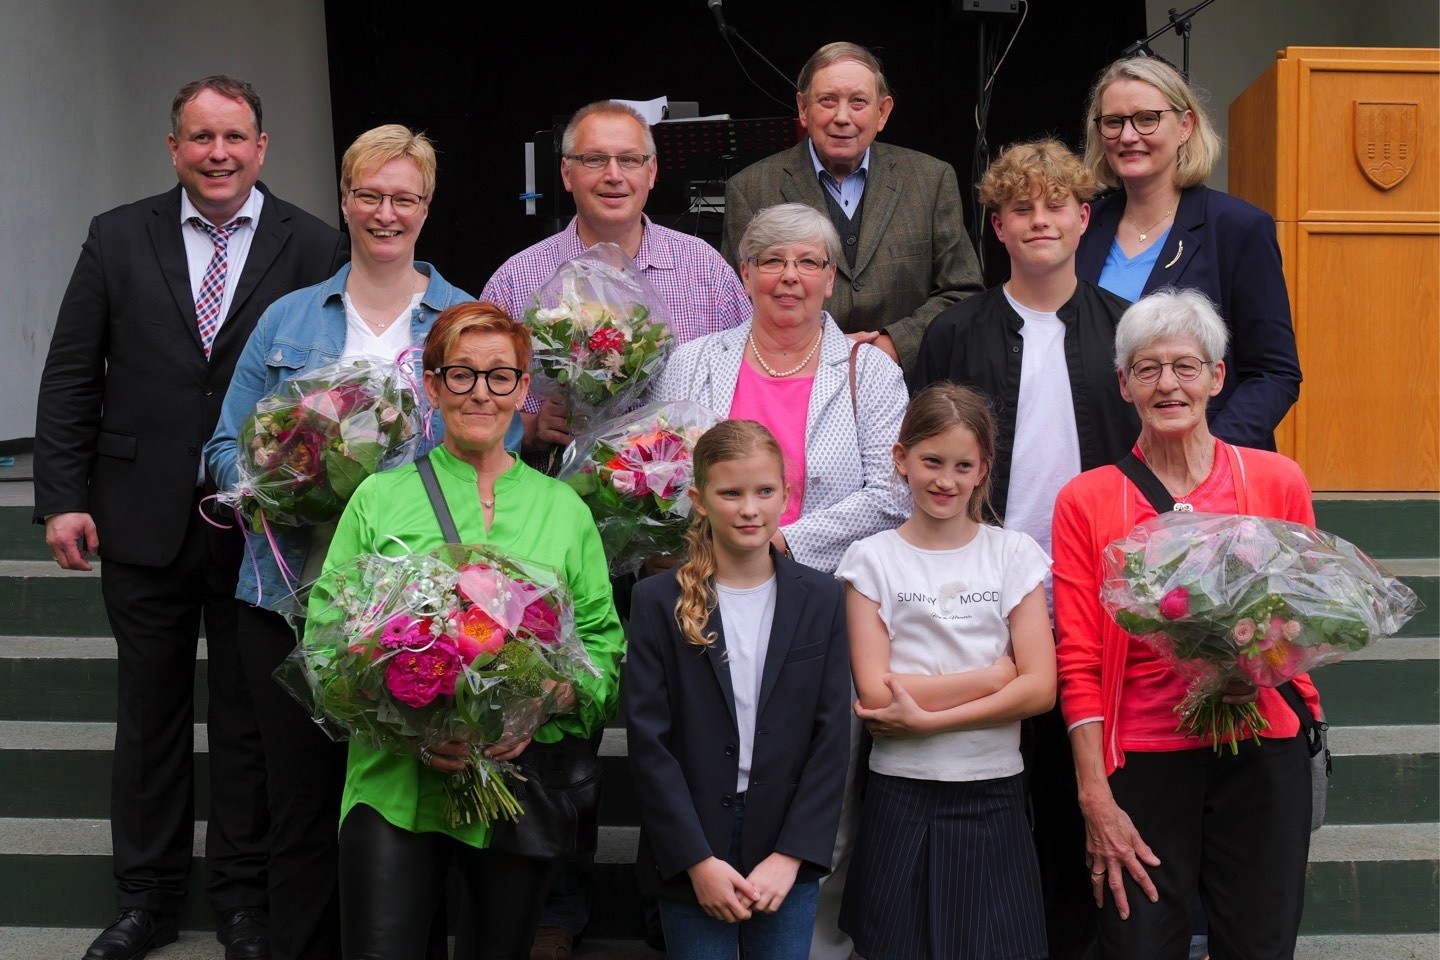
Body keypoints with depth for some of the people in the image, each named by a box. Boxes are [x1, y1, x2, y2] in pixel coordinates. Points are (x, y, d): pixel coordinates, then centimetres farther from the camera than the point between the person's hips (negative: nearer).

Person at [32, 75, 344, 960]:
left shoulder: (315, 248, -3)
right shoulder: (118, 239, 3)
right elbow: (71, 377, 3)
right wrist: (63, 497, -4)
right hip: (142, 519, 2)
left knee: (249, 716, 10)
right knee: (149, 713, 14)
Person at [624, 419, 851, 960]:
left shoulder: (821, 600, 2)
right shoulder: (659, 602, -3)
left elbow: (831, 737, -1)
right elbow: (648, 740, -6)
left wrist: (791, 855, -8)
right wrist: (698, 859, -11)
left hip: (789, 846, 1)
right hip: (691, 848, -1)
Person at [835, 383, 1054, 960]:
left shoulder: (1014, 554, 3)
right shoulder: (872, 559, 0)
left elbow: (1039, 689, -6)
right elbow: (875, 694, -9)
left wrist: (925, 717, -14)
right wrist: (995, 674, -9)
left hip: (991, 796, 1)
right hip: (901, 797, -1)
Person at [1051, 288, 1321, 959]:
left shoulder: (1277, 481, 3)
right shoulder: (1085, 501, 0)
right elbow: (1078, 661, -1)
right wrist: (1095, 800, -7)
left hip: (1263, 750, 1)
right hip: (1141, 758, -1)